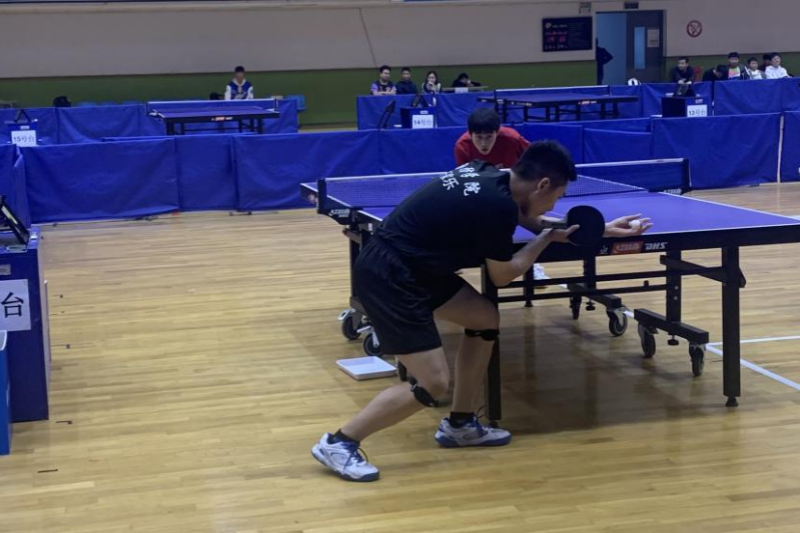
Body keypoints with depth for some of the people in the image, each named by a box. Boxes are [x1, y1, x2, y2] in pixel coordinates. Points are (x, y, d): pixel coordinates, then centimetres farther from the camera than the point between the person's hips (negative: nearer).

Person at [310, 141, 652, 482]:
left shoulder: (489, 176, 7)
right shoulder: (498, 205, -20)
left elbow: (524, 216, 25)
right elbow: (502, 276, -6)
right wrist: (547, 239, 6)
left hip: (410, 267, 10)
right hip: (387, 276, -10)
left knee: (485, 319, 16)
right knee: (432, 383, -10)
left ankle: (460, 425, 26)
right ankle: (337, 443, -1)